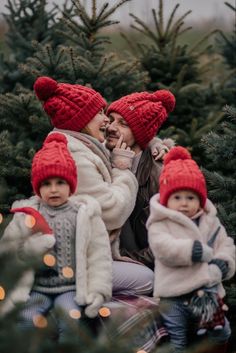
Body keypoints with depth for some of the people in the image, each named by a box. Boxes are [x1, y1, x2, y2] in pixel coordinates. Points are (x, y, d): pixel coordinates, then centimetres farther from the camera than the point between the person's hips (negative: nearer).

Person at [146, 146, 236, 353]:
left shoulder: (210, 222, 11)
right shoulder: (160, 224, -2)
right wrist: (200, 252, -22)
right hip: (174, 295, -4)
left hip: (207, 291, 4)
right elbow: (163, 248, -21)